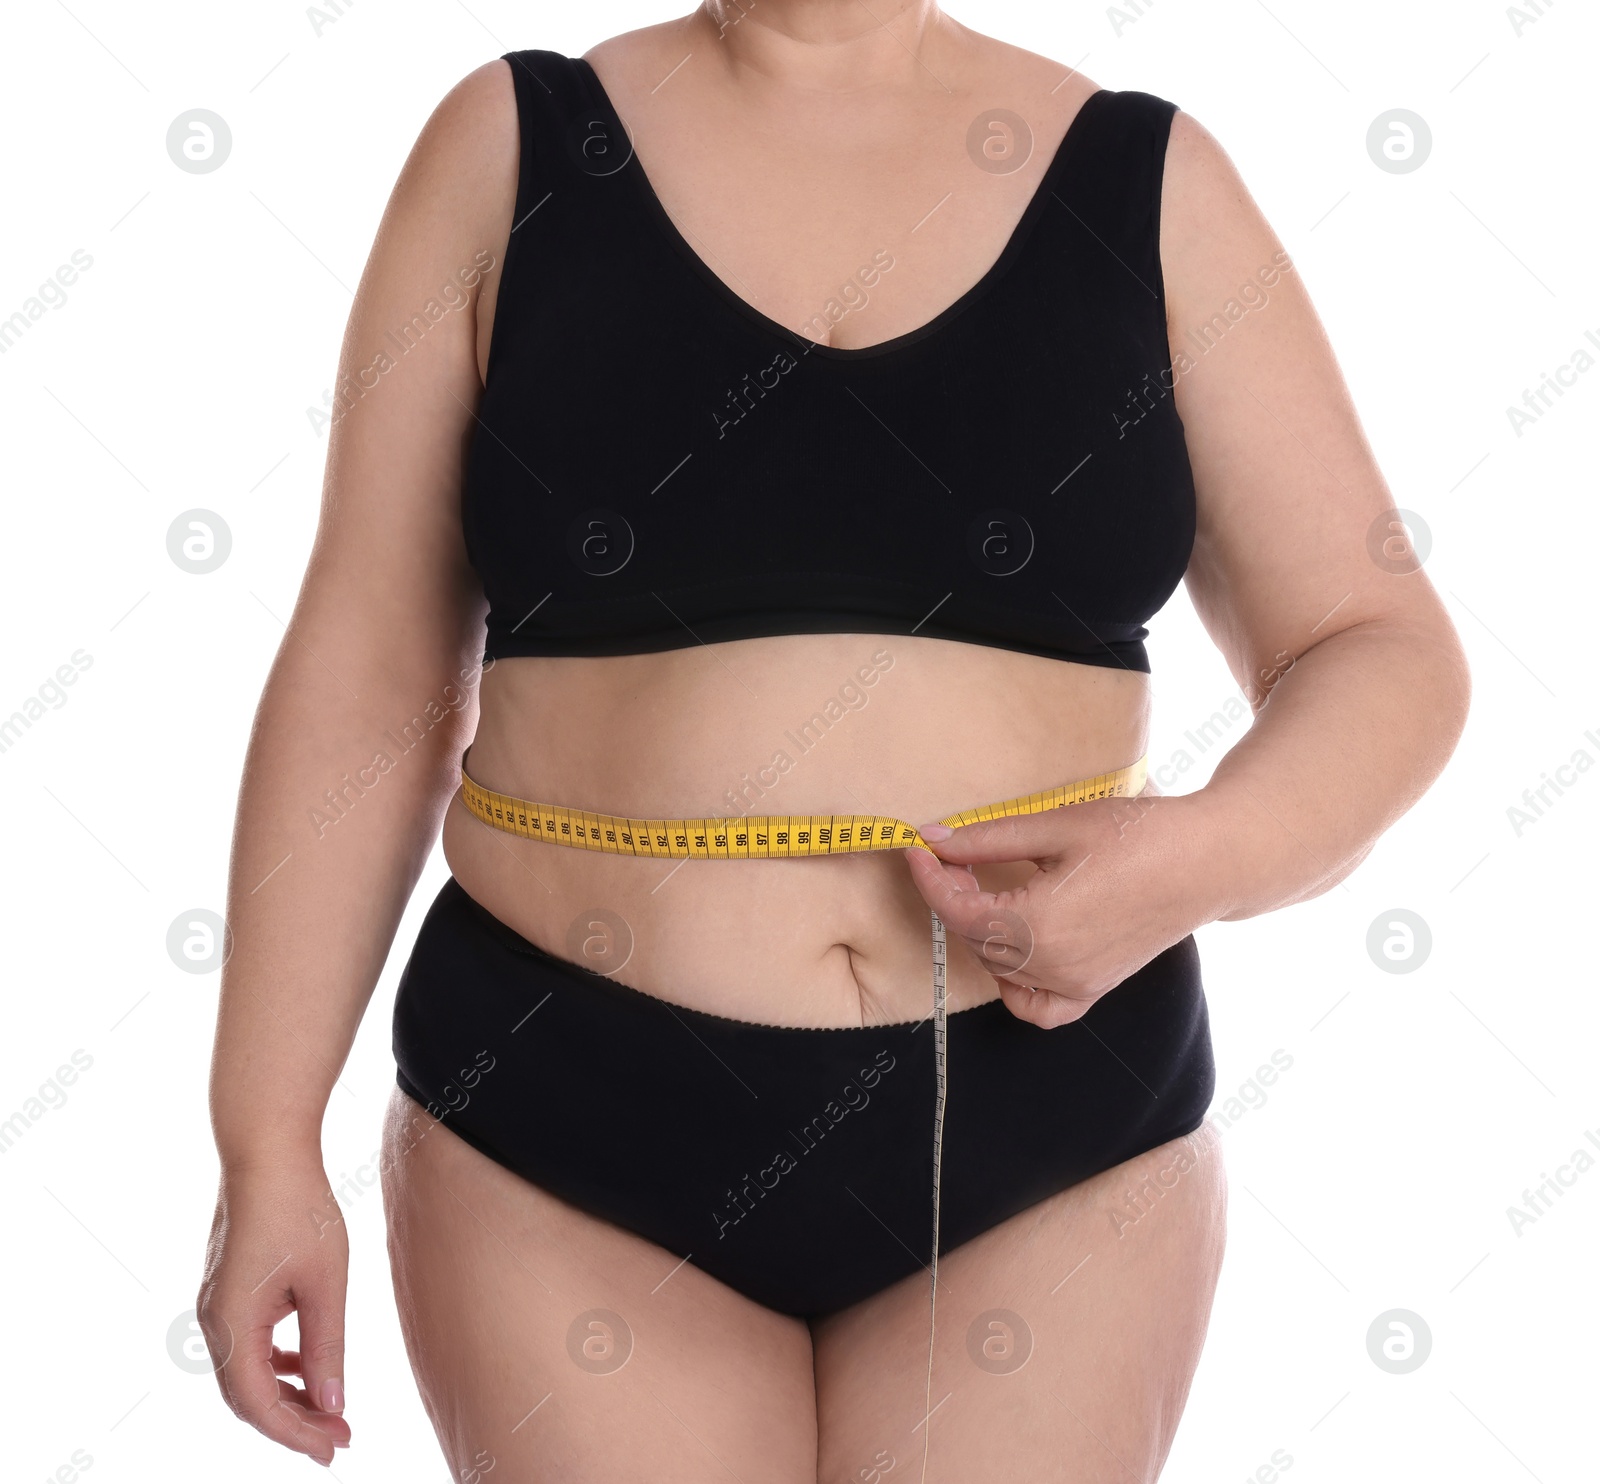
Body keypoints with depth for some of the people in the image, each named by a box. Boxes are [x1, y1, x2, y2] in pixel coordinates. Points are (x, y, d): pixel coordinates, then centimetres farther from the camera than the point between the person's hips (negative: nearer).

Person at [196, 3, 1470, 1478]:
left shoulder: (1148, 179, 2)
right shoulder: (512, 146, 1)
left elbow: (1385, 656, 2)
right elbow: (367, 677, 0)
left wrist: (1202, 858, -18)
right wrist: (268, 1140, -1)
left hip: (1048, 1134, 1)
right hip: (566, 1124, 0)